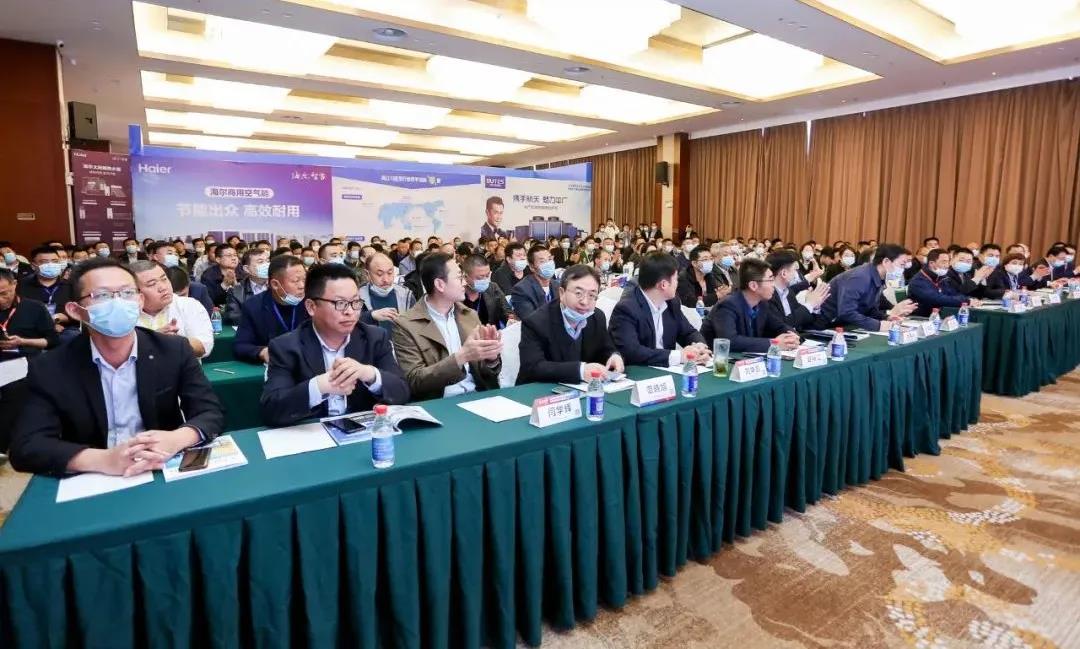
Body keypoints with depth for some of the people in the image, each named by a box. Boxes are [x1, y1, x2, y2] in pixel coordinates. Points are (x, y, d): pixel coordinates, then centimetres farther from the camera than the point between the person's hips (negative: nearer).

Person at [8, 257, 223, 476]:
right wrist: (103, 460, -26)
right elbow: (25, 446, -9)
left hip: (166, 474, 0)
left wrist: (176, 439, -26)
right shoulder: (49, 370, -3)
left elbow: (211, 413, -4)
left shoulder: (175, 351, -2)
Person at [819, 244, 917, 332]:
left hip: (843, 325, 9)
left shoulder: (879, 280, 5)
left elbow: (870, 311, 8)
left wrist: (887, 316, -10)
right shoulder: (859, 277, -24)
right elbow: (846, 313, -33)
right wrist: (879, 325, -31)